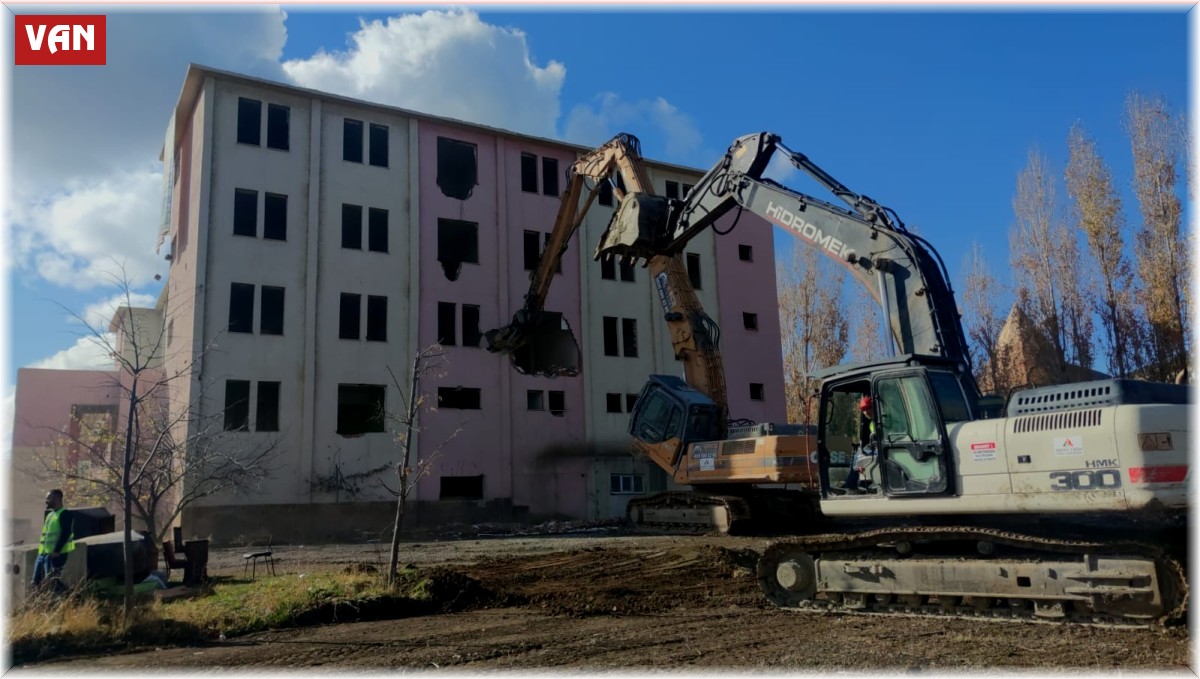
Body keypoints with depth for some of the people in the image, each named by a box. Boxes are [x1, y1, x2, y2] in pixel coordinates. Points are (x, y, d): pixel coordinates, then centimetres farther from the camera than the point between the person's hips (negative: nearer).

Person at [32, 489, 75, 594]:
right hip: (43, 553, 10)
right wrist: (41, 551, 19)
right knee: (37, 581, 12)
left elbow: (66, 534, -19)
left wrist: (56, 551, -24)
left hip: (55, 554, -10)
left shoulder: (65, 514, -11)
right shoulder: (50, 514, 19)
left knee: (54, 582, -8)